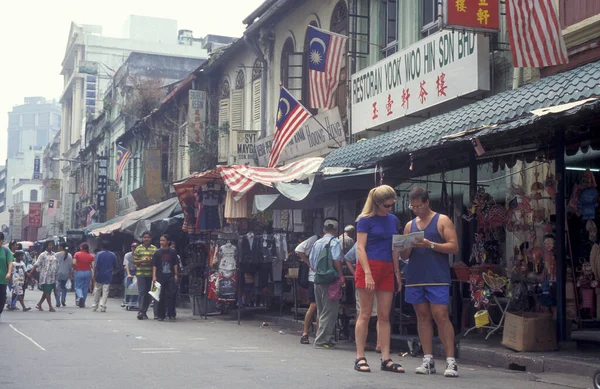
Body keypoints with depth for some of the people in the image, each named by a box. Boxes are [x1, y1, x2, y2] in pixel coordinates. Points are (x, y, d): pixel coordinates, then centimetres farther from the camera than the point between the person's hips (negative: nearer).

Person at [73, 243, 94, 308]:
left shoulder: (77, 254, -5)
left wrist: (76, 267, 5)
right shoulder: (91, 255, -1)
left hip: (79, 272, -2)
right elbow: (92, 265, -7)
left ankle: (80, 297, -23)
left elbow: (74, 263, -14)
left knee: (78, 287, 7)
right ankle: (83, 303, 14)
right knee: (85, 288, 10)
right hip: (88, 272, 2)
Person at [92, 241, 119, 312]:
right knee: (105, 292, 1)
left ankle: (94, 306, 16)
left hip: (99, 276, -1)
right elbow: (116, 267, 9)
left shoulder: (99, 254, -6)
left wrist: (94, 276, -8)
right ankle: (102, 307, -7)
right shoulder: (113, 255, 4)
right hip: (108, 277, 1)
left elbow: (96, 267, -11)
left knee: (97, 291, 10)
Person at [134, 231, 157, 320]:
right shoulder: (138, 248, 7)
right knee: (142, 292, -12)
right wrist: (142, 261, -12)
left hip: (151, 274, 2)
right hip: (141, 273, -2)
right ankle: (141, 311, -15)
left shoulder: (154, 249, 8)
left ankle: (144, 312, 15)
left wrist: (150, 260, -13)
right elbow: (134, 261, 6)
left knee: (148, 294, 5)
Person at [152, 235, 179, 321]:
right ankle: (161, 315, 9)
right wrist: (154, 276, -5)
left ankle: (171, 314, -1)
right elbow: (154, 265, 3)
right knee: (161, 296, 3)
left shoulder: (172, 252, 6)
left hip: (170, 276, 0)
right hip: (160, 277, 0)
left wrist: (176, 274, 2)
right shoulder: (157, 252, 5)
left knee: (171, 295, -7)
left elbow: (175, 264, 10)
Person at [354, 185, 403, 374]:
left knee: (384, 316, 5)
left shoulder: (393, 220, 13)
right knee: (365, 314, -2)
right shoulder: (366, 220, -4)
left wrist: (397, 273, 13)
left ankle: (385, 359, 7)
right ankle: (360, 358, 4)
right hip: (369, 266, -5)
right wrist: (367, 273, -19)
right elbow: (360, 248, -10)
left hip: (387, 269, 6)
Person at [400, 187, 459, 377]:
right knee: (423, 317, 5)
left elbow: (454, 247, -5)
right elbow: (404, 255, 17)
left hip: (437, 279, -5)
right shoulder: (409, 225, 16)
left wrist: (430, 244, -17)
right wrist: (407, 247, -7)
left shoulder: (442, 220, 3)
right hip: (415, 279, 5)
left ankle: (451, 361, -6)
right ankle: (428, 360, 7)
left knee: (441, 316, -9)